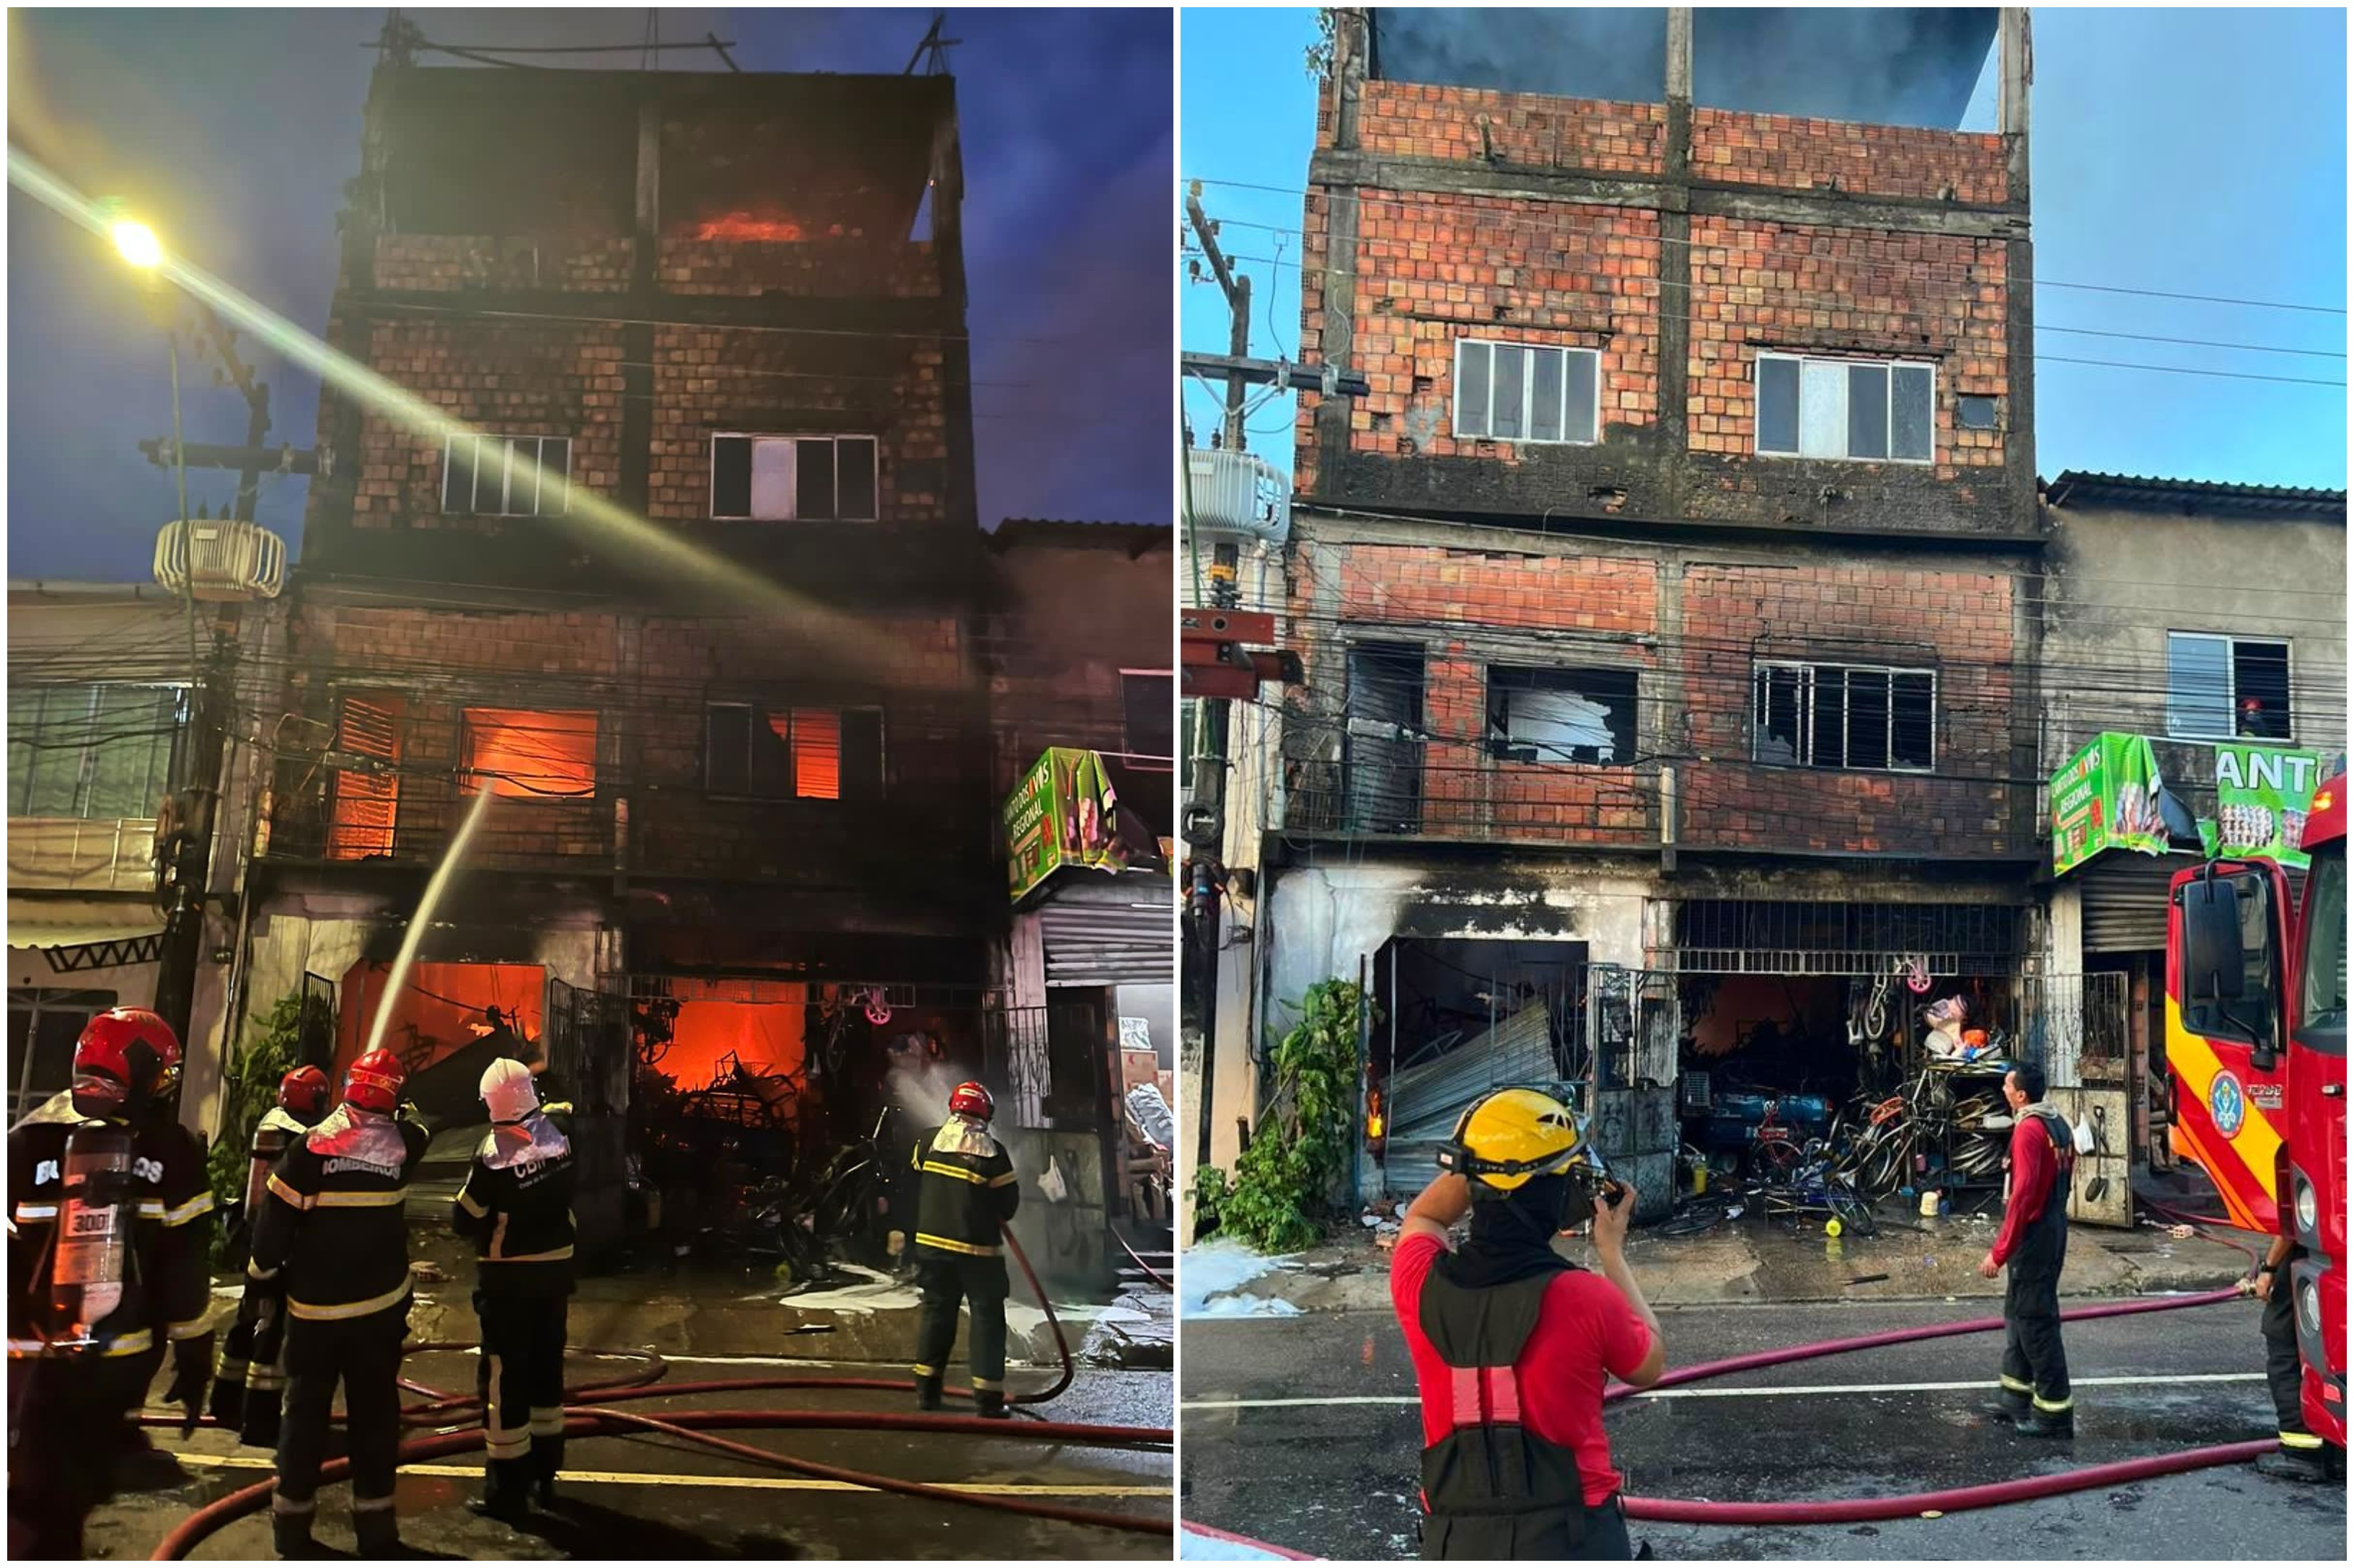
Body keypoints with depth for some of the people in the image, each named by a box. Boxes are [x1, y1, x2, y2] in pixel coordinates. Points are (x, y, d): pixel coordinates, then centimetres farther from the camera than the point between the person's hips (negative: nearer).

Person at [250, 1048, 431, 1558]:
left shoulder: (310, 1146, -11)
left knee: (305, 1411, 12)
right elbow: (418, 1130, 22)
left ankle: (292, 1524, 19)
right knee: (374, 1414, 8)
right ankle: (375, 1527, 11)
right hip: (380, 1305, 1)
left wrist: (266, 1274, 5)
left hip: (314, 1306, -1)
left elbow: (274, 1220, -9)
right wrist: (405, 1110, 39)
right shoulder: (400, 1146, -4)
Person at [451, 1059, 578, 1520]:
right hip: (556, 1268, 6)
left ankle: (508, 1489, 6)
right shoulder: (560, 1130, -6)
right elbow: (567, 1108, 21)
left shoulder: (493, 1156, -21)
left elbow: (465, 1222, -10)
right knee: (546, 1367, 17)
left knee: (504, 1376, 2)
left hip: (509, 1277, -6)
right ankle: (544, 1474, 29)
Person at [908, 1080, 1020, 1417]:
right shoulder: (992, 1152, -12)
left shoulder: (929, 1140, -1)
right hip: (978, 1249, -4)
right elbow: (1009, 1202, -6)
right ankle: (988, 1395, 0)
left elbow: (914, 1180, 13)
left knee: (936, 1309, 17)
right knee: (987, 1316, 4)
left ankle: (927, 1388, 19)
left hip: (932, 1242, 4)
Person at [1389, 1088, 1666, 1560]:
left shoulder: (1420, 1283, -10)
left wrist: (1483, 1156, 8)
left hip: (1454, 1539, 3)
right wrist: (1612, 1251, 12)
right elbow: (1650, 1365, 5)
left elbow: (1422, 1217, 17)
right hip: (1571, 1536, -3)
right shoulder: (1585, 1299, -18)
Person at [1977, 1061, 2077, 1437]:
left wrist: (2000, 1251, -23)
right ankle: (2016, 1398, 27)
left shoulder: (2029, 1129, -20)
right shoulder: (2059, 1124, 9)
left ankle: (2054, 1413, 3)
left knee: (2035, 1321, -2)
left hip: (2033, 1235, -10)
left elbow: (2022, 1194, -25)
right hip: (2056, 1229, 10)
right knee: (2018, 1312, 19)